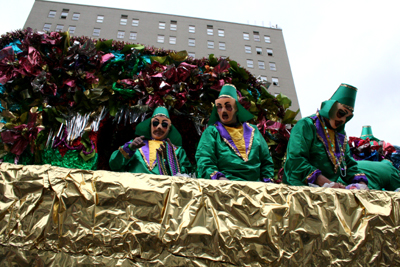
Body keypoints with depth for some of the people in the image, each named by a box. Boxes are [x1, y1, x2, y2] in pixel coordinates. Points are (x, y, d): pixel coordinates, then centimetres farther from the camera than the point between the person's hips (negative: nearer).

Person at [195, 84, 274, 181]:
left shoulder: (252, 130, 25)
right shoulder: (211, 131, 15)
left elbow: (266, 161, 25)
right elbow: (204, 162, 2)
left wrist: (267, 180, 7)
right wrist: (219, 178, -16)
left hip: (255, 184, 4)